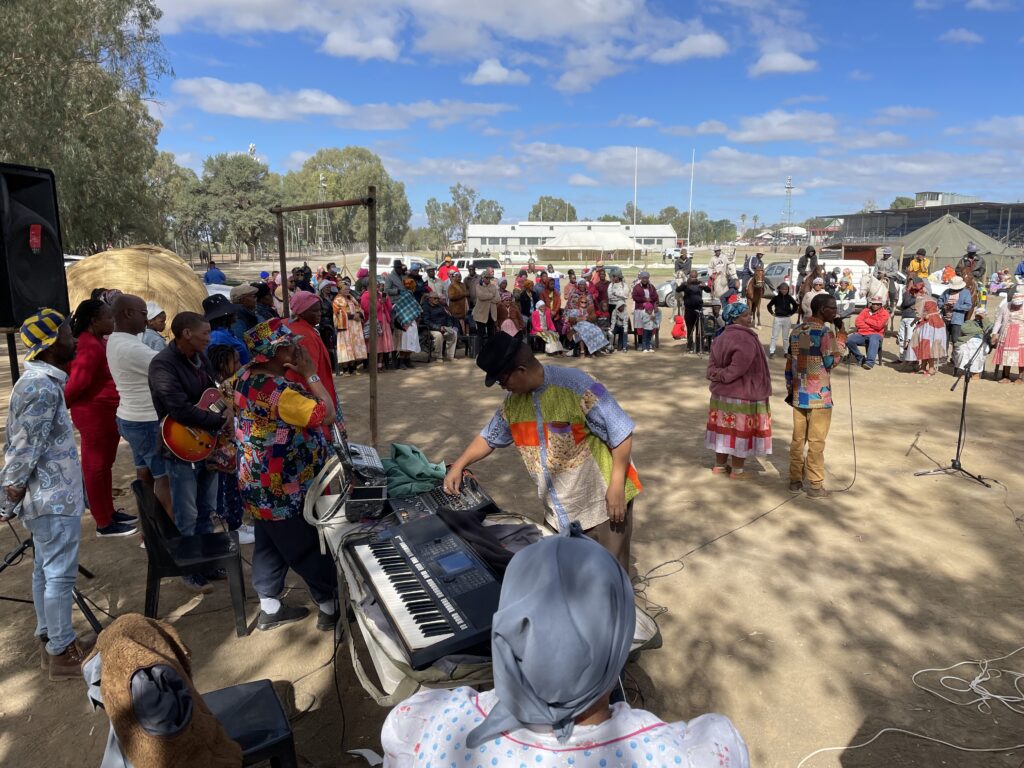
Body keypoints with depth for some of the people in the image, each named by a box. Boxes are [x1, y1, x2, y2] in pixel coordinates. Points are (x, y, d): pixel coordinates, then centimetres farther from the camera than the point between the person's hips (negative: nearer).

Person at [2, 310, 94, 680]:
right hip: (55, 497, -10)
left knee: (45, 571, 18)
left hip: (47, 494, 10)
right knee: (60, 575, -1)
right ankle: (63, 654, 10)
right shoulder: (44, 387, -21)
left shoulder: (37, 380, 11)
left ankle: (50, 639, 30)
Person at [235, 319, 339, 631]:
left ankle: (269, 608, 34)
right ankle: (331, 607, 23)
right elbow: (326, 414, -27)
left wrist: (300, 376, 2)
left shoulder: (247, 376, 2)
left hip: (258, 483, 9)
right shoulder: (278, 390, -30)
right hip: (284, 488, -9)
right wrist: (310, 374, -22)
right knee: (310, 547, 7)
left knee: (269, 544, 20)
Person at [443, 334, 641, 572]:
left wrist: (616, 486, -20)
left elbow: (620, 433, -18)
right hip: (560, 512, 7)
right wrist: (458, 466, 9)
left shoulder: (577, 387, -21)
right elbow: (489, 437, 18)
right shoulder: (513, 401, 2)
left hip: (602, 502, -6)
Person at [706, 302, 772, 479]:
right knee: (741, 431, 5)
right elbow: (738, 368, -26)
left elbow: (712, 365, 3)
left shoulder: (722, 336, 6)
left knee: (725, 429, 17)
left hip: (722, 392, 8)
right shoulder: (746, 339, -20)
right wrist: (723, 375, -12)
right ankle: (737, 470, 14)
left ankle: (720, 465, 27)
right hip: (743, 394, -8)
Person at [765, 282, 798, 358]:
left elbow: (795, 306, 13)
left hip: (787, 319, 1)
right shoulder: (776, 297, -5)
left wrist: (791, 313, 5)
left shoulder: (789, 298, -1)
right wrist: (772, 313, 1)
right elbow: (769, 305, 8)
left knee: (786, 337, 10)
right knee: (774, 336, 1)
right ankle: (772, 351, 5)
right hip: (777, 318, -1)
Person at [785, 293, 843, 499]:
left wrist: (790, 390, 18)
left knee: (798, 439, 12)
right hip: (819, 395, -6)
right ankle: (815, 485, 8)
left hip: (798, 394, 6)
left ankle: (795, 480, 19)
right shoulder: (825, 332, -13)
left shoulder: (796, 330, 8)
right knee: (816, 442, 1)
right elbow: (831, 362, -10)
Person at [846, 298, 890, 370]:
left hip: (875, 334, -4)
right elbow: (858, 322, 3)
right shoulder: (865, 310, 16)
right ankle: (860, 358, -6)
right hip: (862, 334, 4)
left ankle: (870, 362, -52)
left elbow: (878, 325, -11)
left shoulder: (884, 313, 5)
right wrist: (872, 326, -5)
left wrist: (867, 320, 0)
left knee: (874, 340, -40)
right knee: (849, 340, -24)